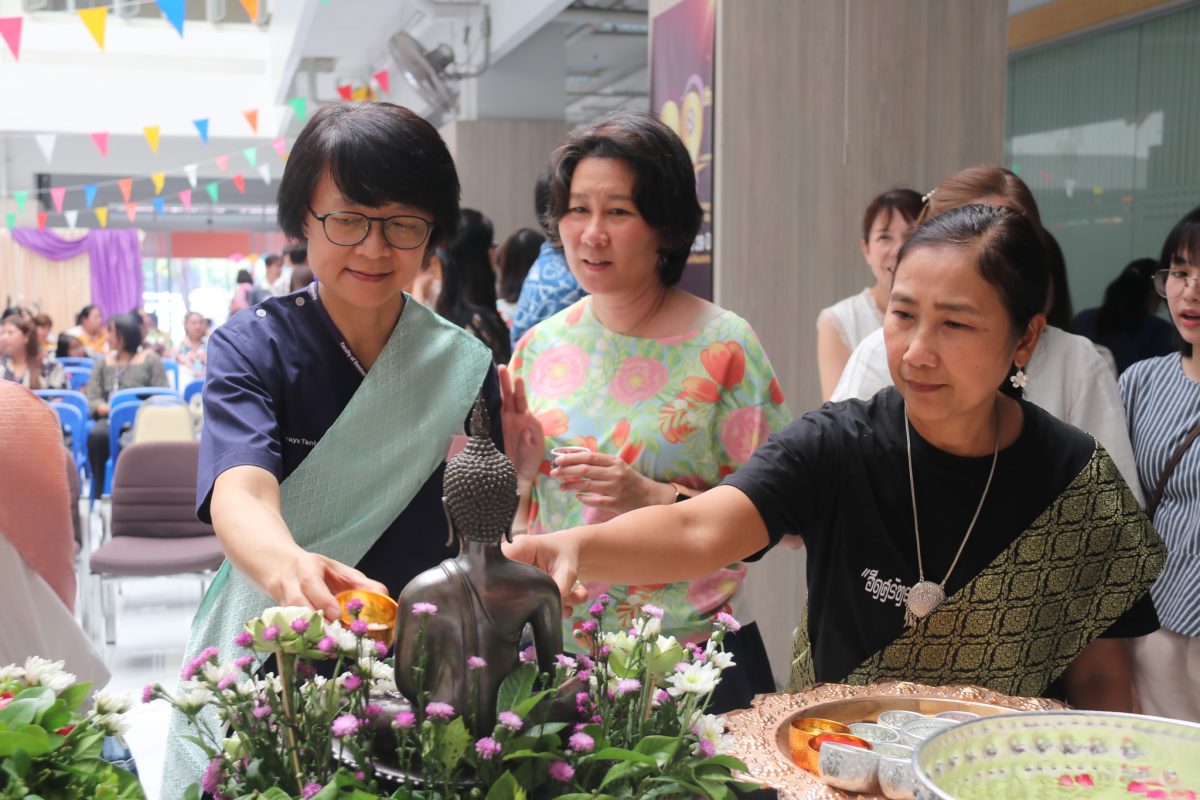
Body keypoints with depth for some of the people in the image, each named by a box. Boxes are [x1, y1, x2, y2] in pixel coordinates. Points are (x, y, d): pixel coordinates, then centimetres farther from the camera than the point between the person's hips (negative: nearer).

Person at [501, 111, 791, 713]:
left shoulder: (723, 347, -10)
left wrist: (658, 501, -23)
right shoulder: (540, 346, 4)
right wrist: (515, 470, -8)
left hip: (689, 656, -4)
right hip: (552, 645, 4)